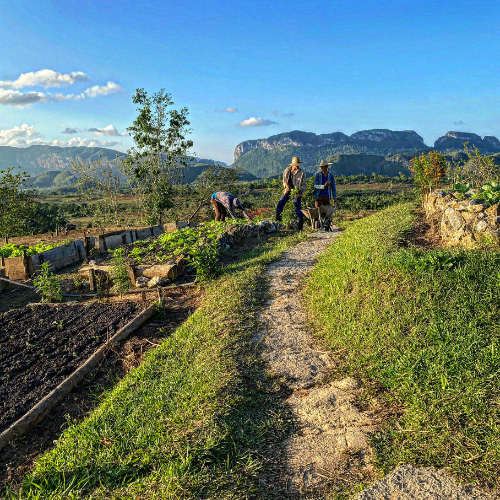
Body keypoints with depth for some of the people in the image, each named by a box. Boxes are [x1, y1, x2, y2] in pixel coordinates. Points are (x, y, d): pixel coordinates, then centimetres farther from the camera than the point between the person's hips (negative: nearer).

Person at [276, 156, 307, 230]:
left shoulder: (302, 173, -5)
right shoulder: (287, 170, 2)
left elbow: (304, 185, -3)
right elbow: (284, 179, 12)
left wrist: (300, 191, -21)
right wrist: (286, 185, -9)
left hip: (296, 193, -3)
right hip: (287, 191, 3)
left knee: (298, 209, -3)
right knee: (280, 204, 0)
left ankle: (300, 226, 6)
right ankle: (277, 220, 18)